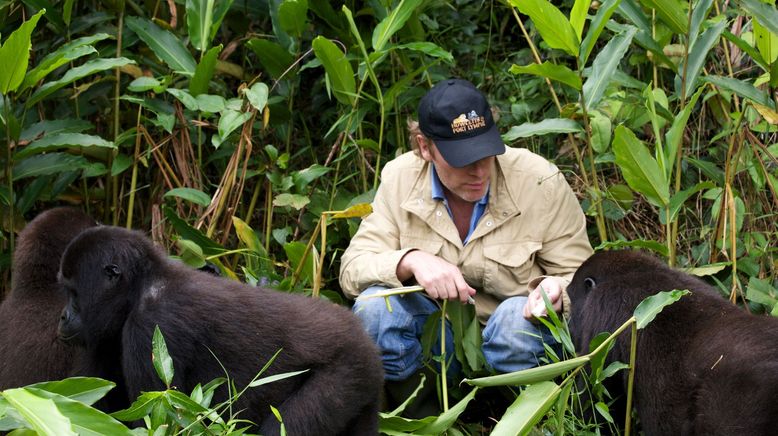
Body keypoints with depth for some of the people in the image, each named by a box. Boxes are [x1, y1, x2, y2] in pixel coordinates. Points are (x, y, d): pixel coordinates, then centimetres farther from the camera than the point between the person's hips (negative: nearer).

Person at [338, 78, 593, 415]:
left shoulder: (541, 182, -14)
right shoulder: (400, 179, -8)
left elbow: (580, 278, -8)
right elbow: (352, 270, -11)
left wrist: (555, 291, -33)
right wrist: (411, 260, -32)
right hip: (438, 338, 2)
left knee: (517, 316, -35)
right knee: (373, 306, -27)